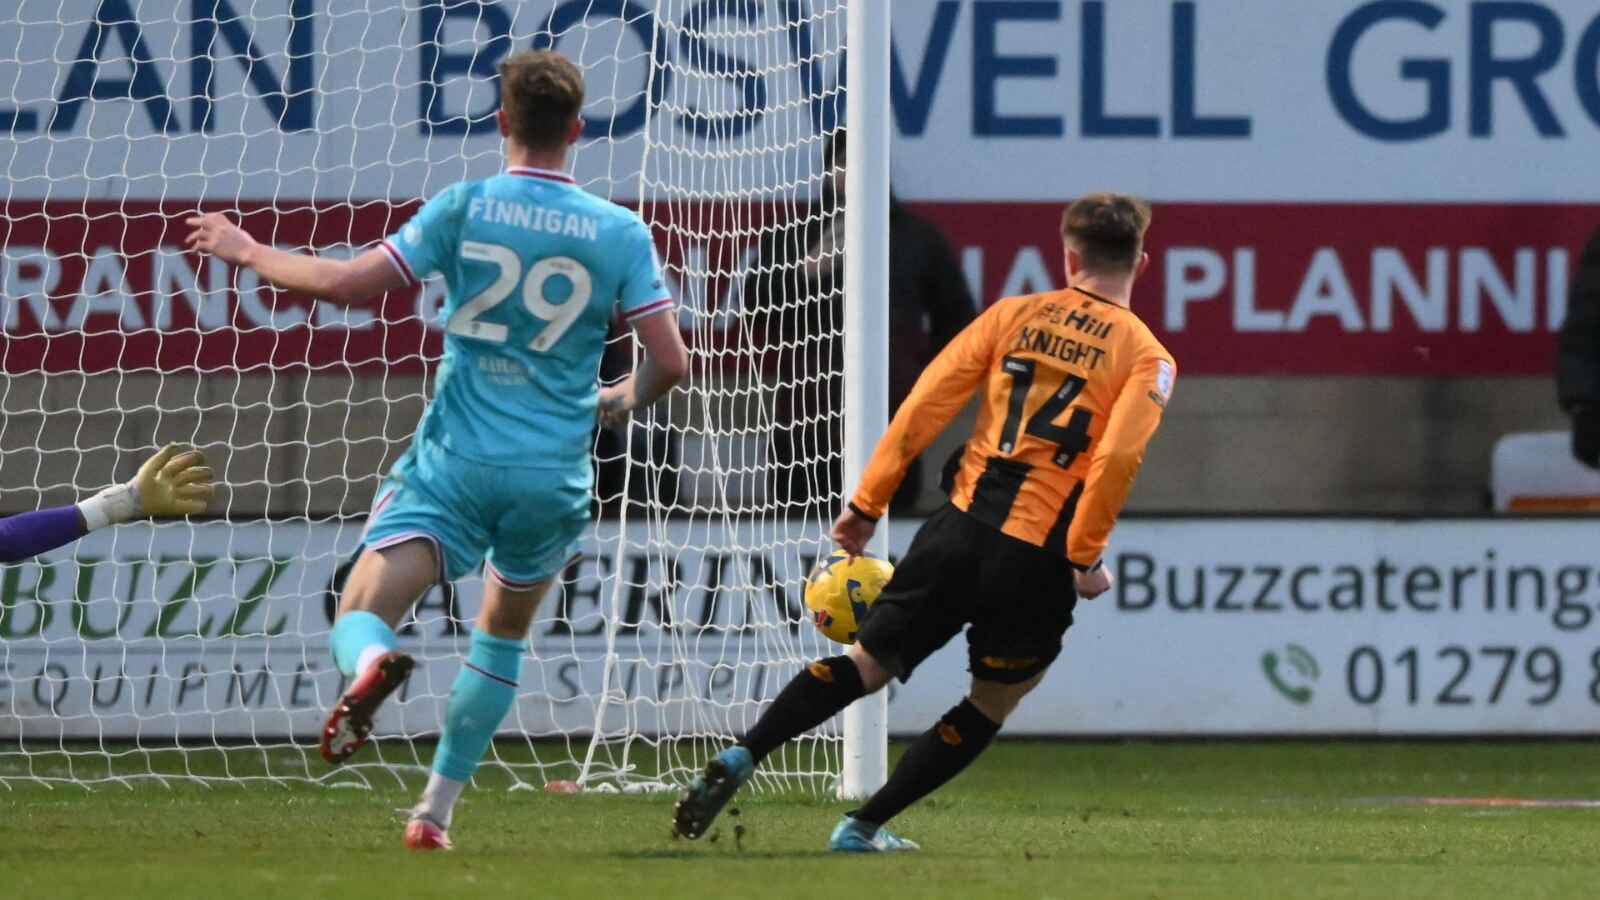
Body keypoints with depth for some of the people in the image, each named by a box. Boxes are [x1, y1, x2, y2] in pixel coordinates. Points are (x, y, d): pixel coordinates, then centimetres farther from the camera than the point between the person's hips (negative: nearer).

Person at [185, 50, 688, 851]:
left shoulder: (465, 207, -3)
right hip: (553, 476, 2)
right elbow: (668, 361, -2)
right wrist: (619, 401, 21)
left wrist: (249, 252, 9)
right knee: (503, 634, 26)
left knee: (358, 620, -7)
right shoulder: (620, 232, 1)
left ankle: (373, 666, -45)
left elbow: (348, 283, -7)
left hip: (455, 461, -2)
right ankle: (435, 813, 25)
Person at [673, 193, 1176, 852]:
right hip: (1038, 562, -3)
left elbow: (925, 406, 4)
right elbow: (1118, 455, -16)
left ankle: (737, 761, -8)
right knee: (993, 703, 17)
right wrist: (1086, 557, -10)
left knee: (867, 663, 10)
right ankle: (863, 827, 14)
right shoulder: (1148, 357, 1)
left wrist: (867, 504, 9)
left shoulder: (1012, 316, 10)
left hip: (960, 527, 3)